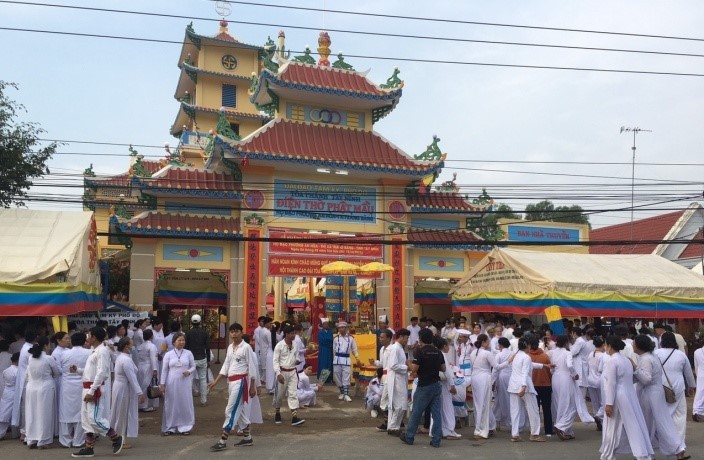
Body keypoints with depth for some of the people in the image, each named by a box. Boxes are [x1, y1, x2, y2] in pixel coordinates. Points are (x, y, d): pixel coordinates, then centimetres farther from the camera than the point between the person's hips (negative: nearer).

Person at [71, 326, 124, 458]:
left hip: (95, 389, -10)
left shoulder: (102, 351, -15)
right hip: (88, 388, 10)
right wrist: (77, 370, 13)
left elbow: (101, 372, -22)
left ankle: (116, 438, 3)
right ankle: (88, 448, 18)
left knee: (94, 418, -11)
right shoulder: (95, 351, 16)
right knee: (86, 419, 11)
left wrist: (92, 391, -24)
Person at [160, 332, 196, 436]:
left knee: (185, 404, 4)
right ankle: (170, 427, 17)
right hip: (172, 383, 0)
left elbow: (193, 367, 7)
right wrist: (162, 384, -2)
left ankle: (185, 427, 15)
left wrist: (189, 372, -14)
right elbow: (164, 370, 2)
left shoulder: (188, 353, 2)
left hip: (184, 383, 0)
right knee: (171, 405, 5)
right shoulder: (168, 354, 0)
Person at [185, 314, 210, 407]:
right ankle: (203, 400, 9)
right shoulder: (204, 332, -2)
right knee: (203, 379, 7)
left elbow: (186, 347, -3)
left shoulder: (188, 333, -6)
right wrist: (208, 359, 8)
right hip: (202, 359, 1)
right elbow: (208, 347, -1)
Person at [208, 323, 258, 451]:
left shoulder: (246, 347, -11)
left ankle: (222, 442, -4)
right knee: (239, 410, 14)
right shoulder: (230, 347, 12)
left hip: (241, 381, -8)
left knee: (231, 410, -8)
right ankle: (247, 438, 25)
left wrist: (252, 386, -10)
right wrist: (216, 381, 10)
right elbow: (226, 366, 15)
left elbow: (252, 367, -10)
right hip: (231, 381, 8)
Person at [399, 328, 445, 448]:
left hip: (424, 386, -5)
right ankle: (436, 440, 6)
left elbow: (414, 369, -17)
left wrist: (409, 363, 2)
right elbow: (443, 369, 9)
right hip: (436, 385, 5)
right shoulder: (438, 352, 4)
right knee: (436, 413, 6)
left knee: (416, 412, 7)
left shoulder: (420, 351, -13)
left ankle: (409, 437, 18)